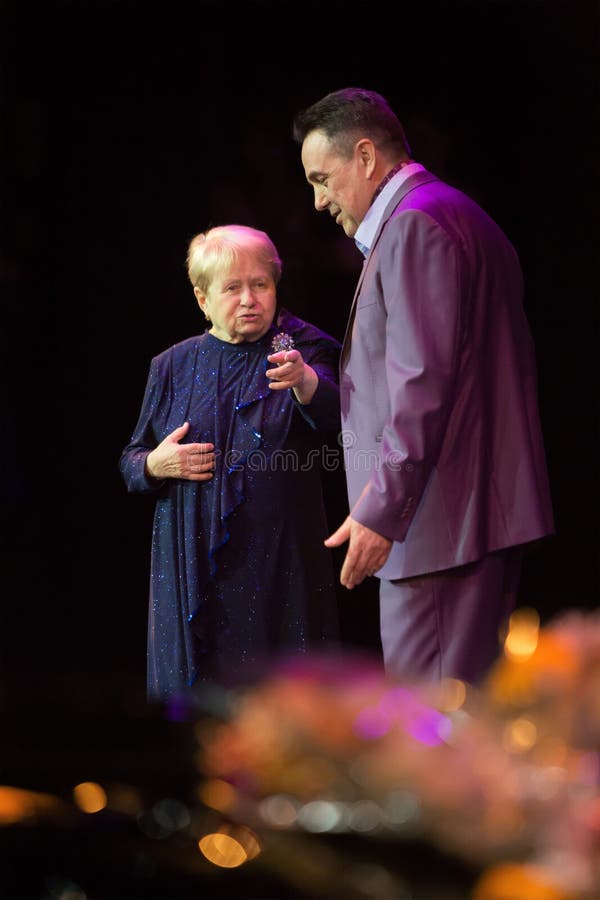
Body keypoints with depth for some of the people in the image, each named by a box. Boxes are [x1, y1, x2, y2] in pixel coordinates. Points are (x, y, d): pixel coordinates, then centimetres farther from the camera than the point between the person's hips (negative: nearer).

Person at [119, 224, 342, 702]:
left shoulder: (301, 350, 1)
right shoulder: (174, 367, 11)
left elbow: (331, 415, -20)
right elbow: (130, 462, 17)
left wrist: (305, 381, -43)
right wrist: (156, 465, -7)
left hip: (278, 560, -2)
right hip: (193, 568, 2)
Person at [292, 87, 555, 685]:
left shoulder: (415, 225, -11)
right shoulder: (457, 218, 22)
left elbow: (424, 382, -19)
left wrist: (381, 510, -20)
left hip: (439, 517, -11)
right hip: (483, 507, 11)